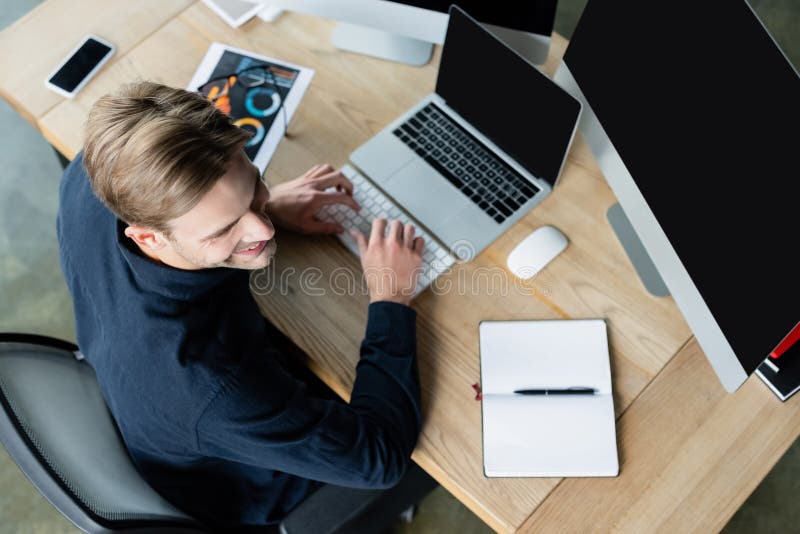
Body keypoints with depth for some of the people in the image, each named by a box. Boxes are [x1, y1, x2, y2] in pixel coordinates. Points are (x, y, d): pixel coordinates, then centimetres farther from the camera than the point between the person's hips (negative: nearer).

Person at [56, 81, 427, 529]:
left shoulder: (87, 180, -30)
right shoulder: (212, 388, -48)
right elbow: (382, 457, -33)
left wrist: (268, 204, -13)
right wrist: (391, 298, -26)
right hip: (246, 494, -5)